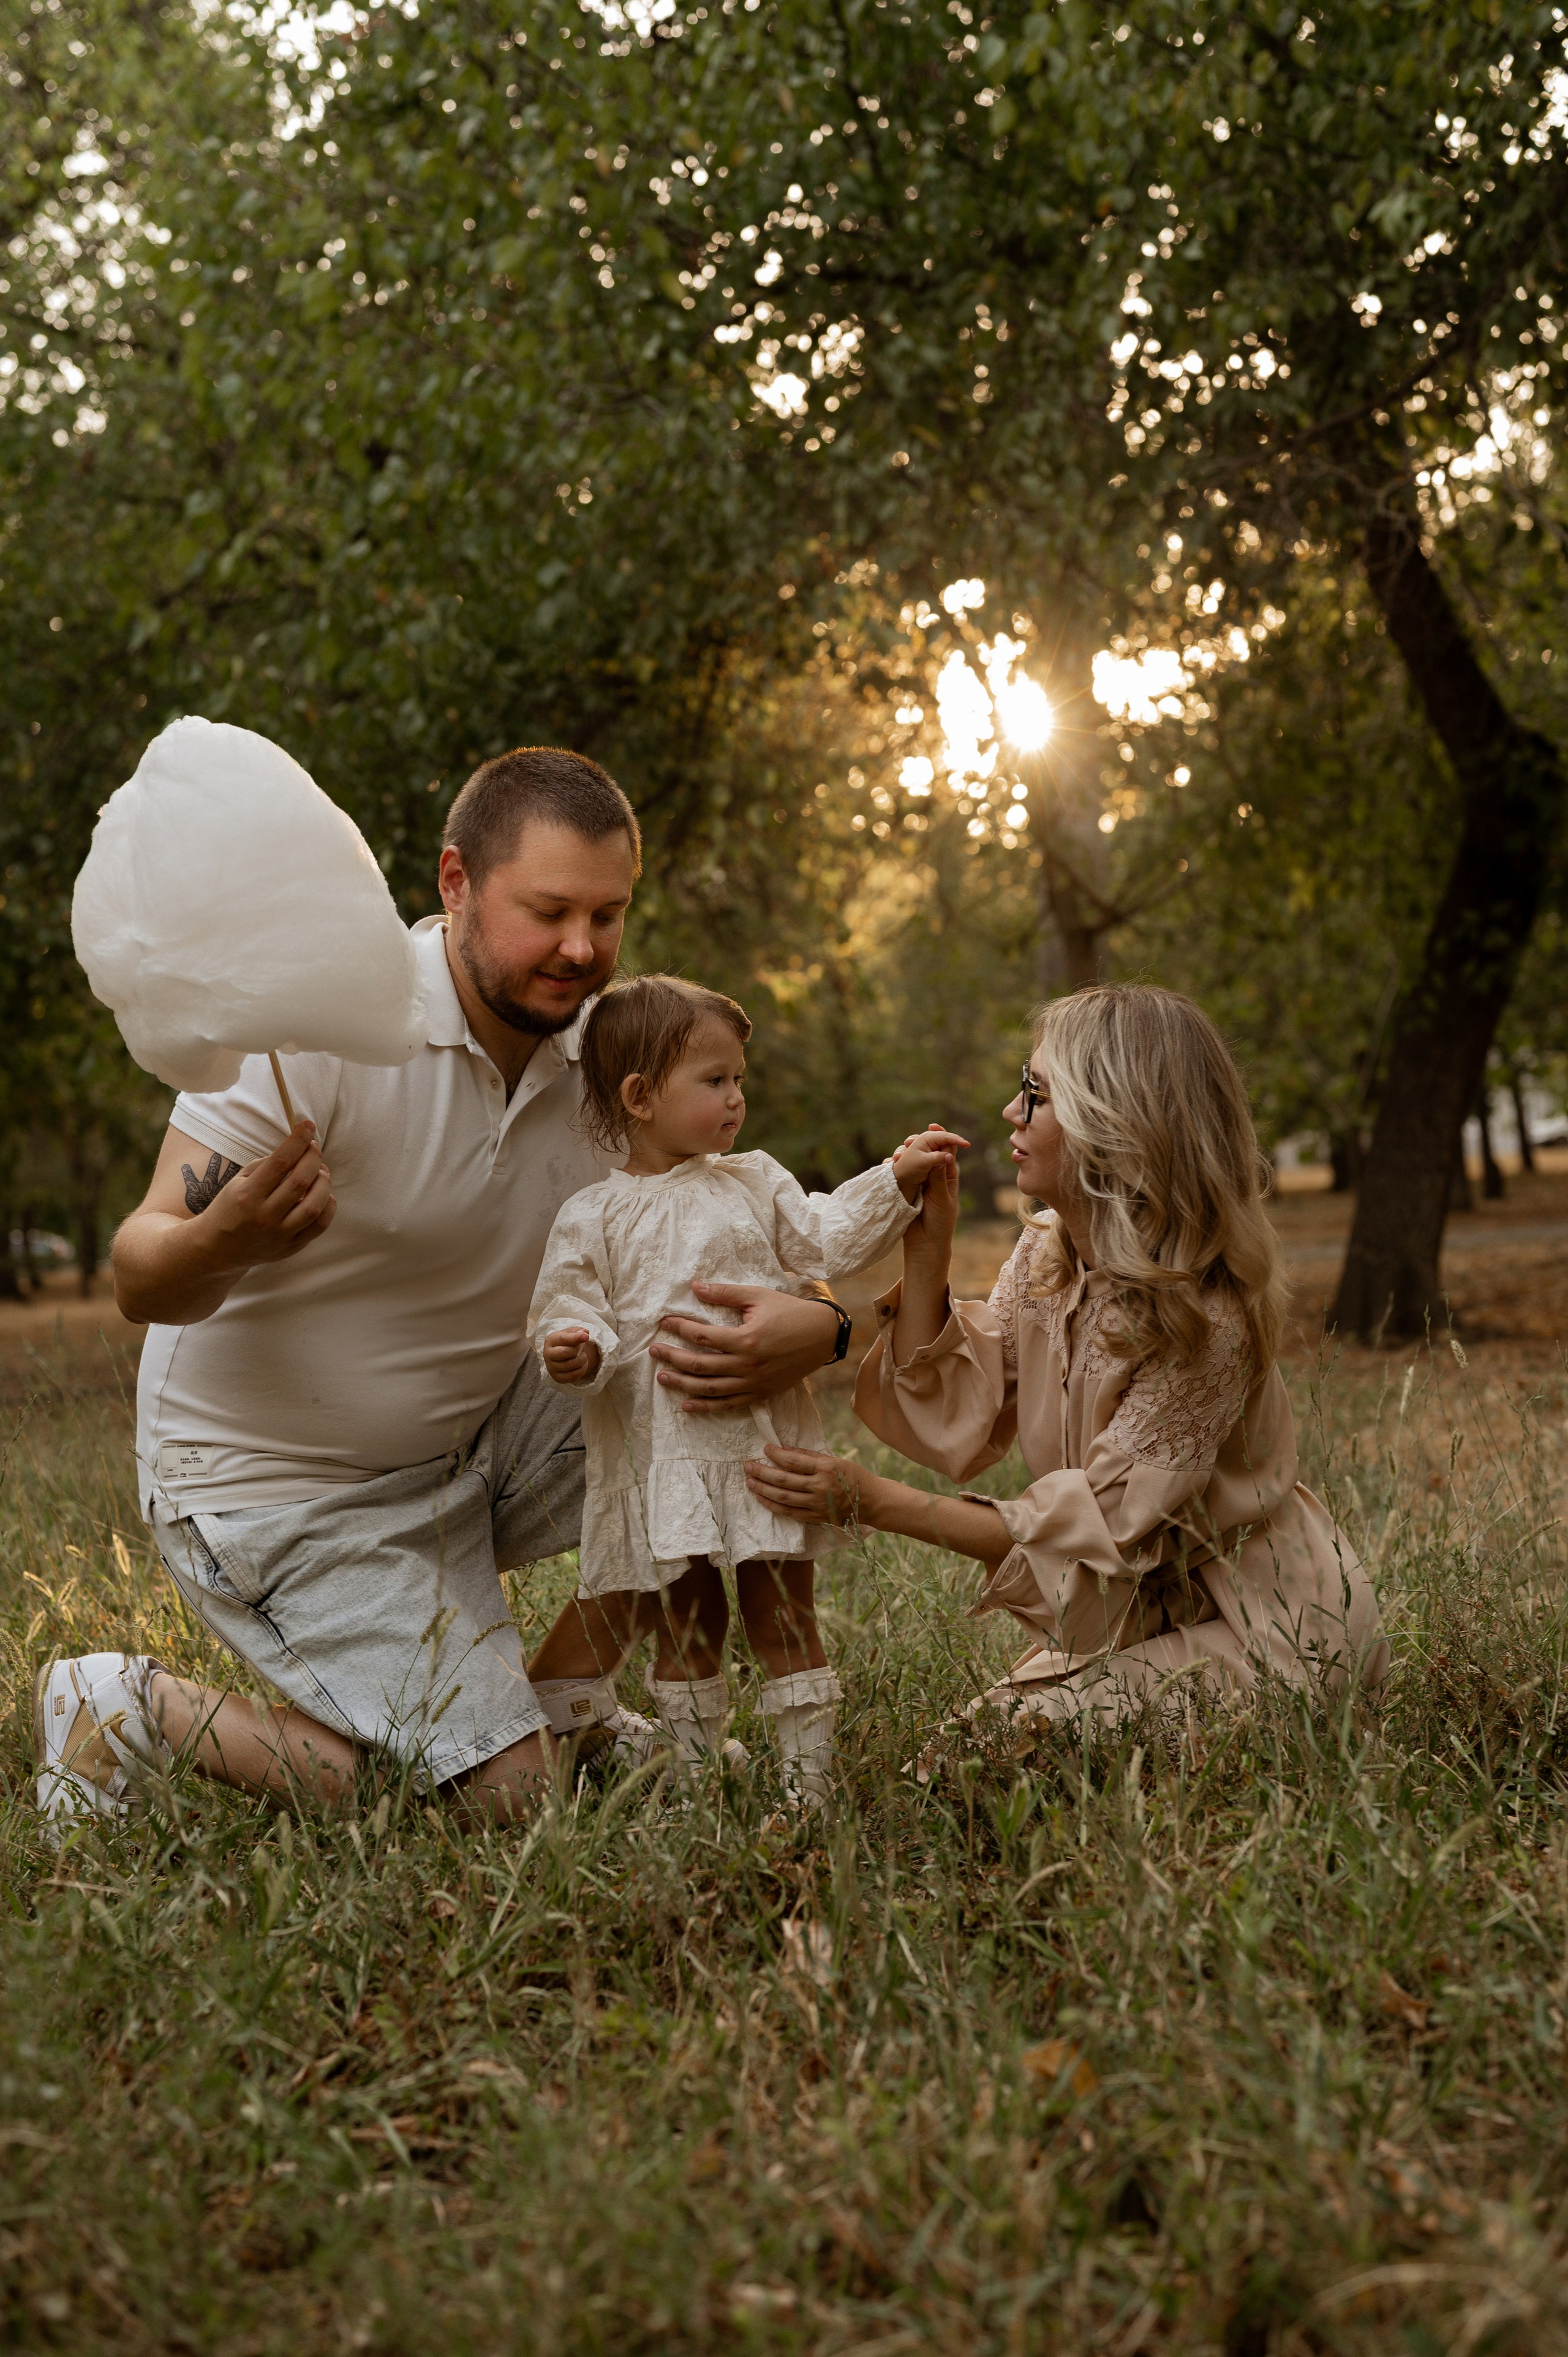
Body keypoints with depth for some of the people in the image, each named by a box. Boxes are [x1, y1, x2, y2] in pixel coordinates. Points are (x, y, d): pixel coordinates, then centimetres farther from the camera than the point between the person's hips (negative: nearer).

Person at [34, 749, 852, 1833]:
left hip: (476, 1435, 7)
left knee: (729, 1413, -7)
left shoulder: (606, 1051, -7)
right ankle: (137, 1706, 6)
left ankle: (551, 1683, 13)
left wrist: (813, 1324, -28)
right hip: (281, 1481, -6)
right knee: (510, 1788, -11)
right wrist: (226, 1240, -48)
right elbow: (144, 1278, -23)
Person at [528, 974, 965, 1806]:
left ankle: (809, 1779, 11)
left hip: (765, 1440, 2)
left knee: (783, 1615, 5)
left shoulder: (754, 1183, 10)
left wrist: (895, 1182, -2)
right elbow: (570, 1311, -1)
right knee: (686, 1623, 9)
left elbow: (826, 1241, 8)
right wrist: (577, 1352, -23)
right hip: (663, 1452, -2)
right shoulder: (594, 1217, 0)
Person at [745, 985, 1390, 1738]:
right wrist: (927, 1247, -11)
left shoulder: (1204, 1317, -26)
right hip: (1146, 1612, 7)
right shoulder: (1045, 1252, -1)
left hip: (1259, 1627, -7)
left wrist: (873, 1502, -29)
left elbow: (1098, 1531, -26)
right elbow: (950, 1426, -4)